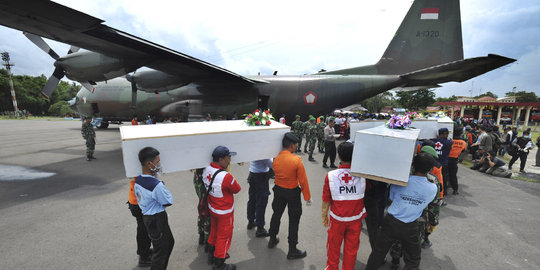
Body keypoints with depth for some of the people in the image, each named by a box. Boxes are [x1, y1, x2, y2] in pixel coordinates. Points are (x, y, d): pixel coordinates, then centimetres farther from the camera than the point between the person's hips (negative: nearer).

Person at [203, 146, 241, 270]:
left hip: (212, 208, 7)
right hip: (224, 212, -7)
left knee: (214, 230, 28)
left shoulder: (206, 170, -13)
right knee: (224, 236, 13)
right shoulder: (226, 177, -35)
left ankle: (212, 253, 51)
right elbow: (237, 190, -19)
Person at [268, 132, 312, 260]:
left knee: (276, 214, 23)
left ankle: (272, 240, 43)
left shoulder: (275, 159, -11)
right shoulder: (297, 160, -23)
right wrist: (307, 197, -6)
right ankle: (292, 250, 22)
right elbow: (303, 181, -16)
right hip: (293, 193, -4)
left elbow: (276, 174, 4)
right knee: (293, 220, 10)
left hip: (278, 191, 5)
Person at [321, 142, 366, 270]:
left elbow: (326, 200, -11)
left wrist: (324, 216, 4)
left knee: (334, 246, 23)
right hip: (356, 219, 1)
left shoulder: (330, 176, -21)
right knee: (351, 248, 22)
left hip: (337, 219, 0)